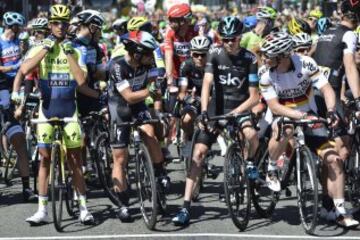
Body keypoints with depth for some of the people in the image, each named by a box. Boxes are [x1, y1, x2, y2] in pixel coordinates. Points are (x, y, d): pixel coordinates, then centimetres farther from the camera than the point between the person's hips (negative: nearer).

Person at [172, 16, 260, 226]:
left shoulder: (250, 59, -6)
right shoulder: (215, 54, -3)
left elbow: (254, 97, -7)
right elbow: (207, 83, -15)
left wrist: (234, 113, -20)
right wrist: (204, 111, -29)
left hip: (240, 110, -1)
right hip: (217, 109, 2)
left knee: (251, 134, -34)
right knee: (199, 152, -10)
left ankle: (250, 162, 2)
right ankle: (186, 207, -9)